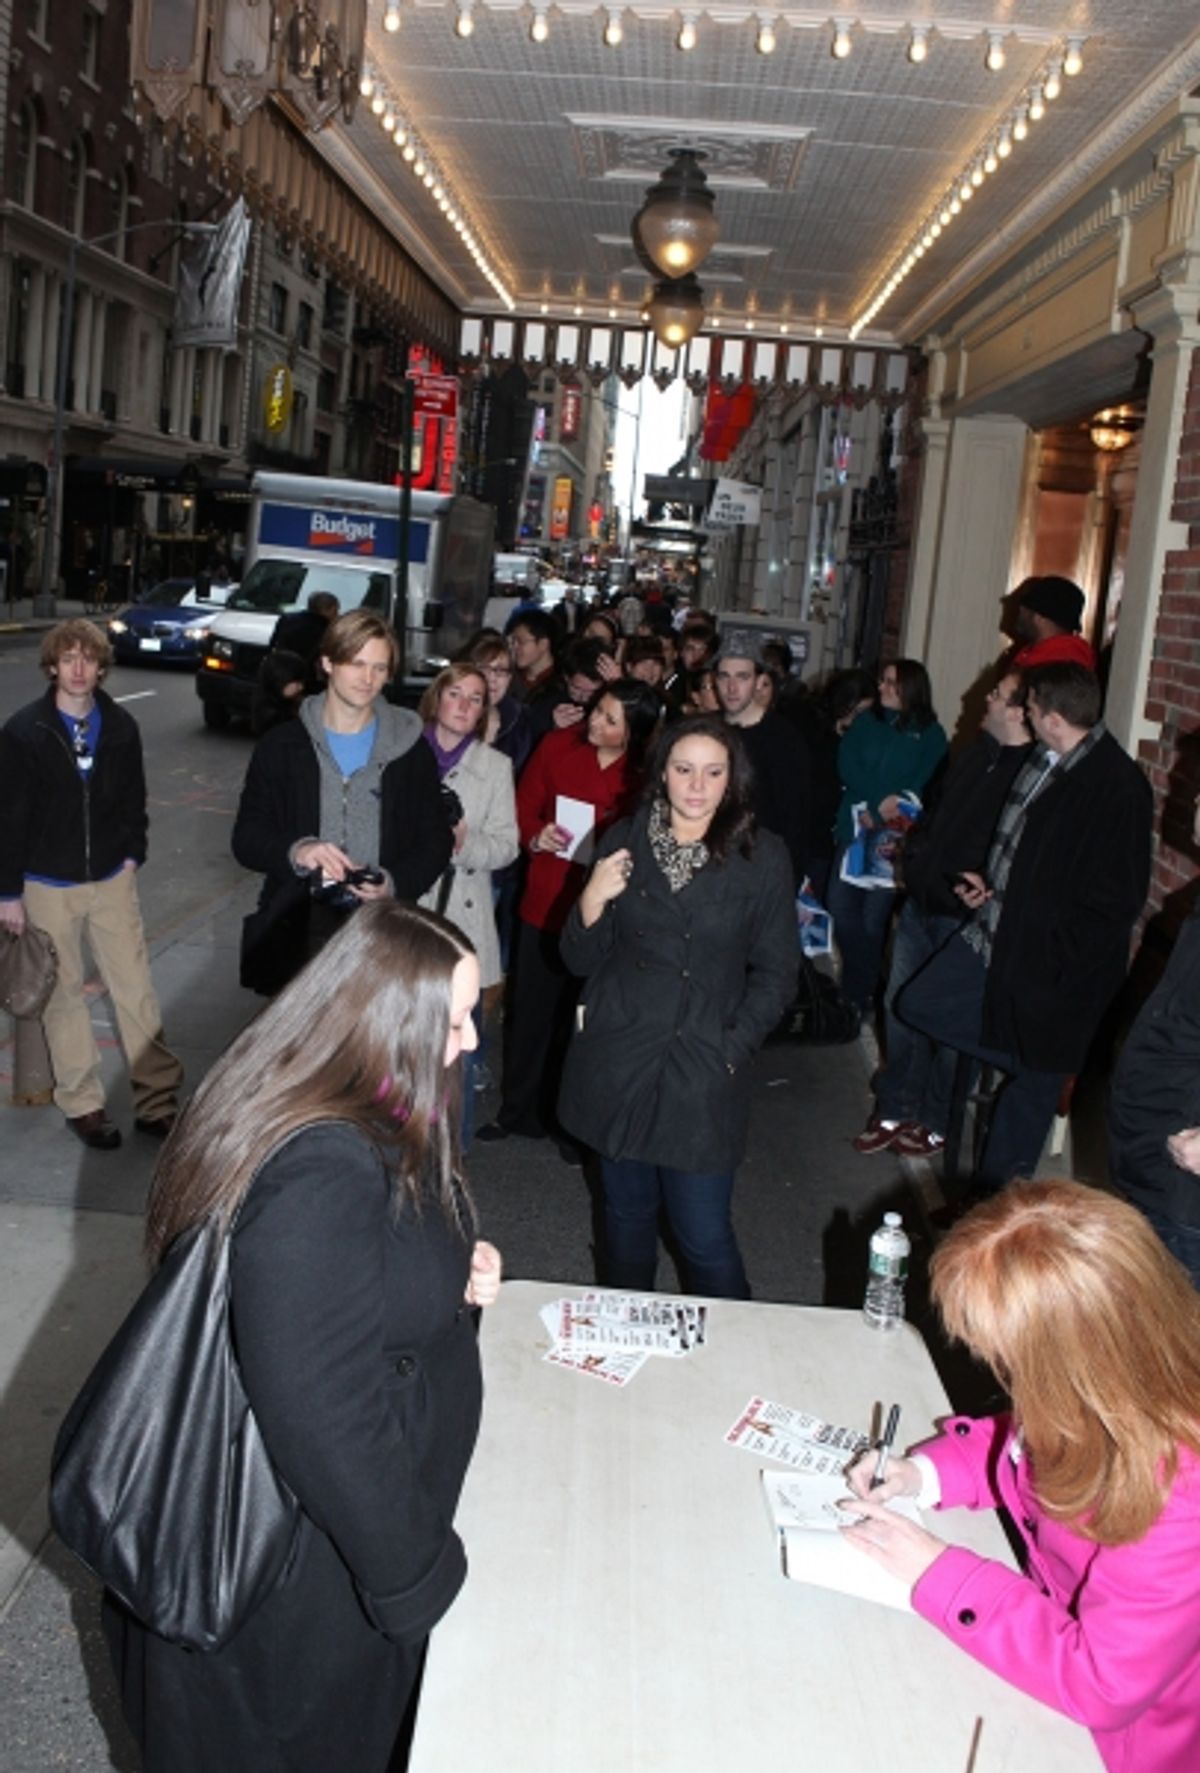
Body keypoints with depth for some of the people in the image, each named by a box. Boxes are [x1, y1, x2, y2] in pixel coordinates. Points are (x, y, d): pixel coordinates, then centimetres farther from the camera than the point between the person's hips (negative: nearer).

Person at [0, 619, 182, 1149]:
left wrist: (132, 854, 2)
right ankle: (81, 1103, 21)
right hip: (49, 886, -2)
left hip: (112, 879, 2)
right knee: (65, 994, 10)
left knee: (136, 988, 3)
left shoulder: (120, 726, -3)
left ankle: (157, 1099, 13)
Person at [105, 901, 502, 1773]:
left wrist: (451, 1272, -4)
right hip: (305, 1573, -8)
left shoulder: (325, 1103, -4)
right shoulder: (321, 1177, -36)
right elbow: (324, 1421, -33)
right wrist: (414, 1575, -19)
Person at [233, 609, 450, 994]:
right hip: (299, 929, 0)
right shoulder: (282, 745, 5)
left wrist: (395, 883, -13)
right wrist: (295, 851, -21)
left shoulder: (411, 752, 7)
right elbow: (247, 837, 2)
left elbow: (434, 840, 8)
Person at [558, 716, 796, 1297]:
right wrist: (593, 902, -14)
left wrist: (731, 1050, -8)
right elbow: (581, 960, 5)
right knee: (626, 1217, 14)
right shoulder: (623, 842, 3)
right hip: (617, 1066, 3)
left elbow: (775, 974, 2)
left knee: (704, 1236, -3)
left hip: (702, 1074, -2)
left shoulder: (762, 857, -3)